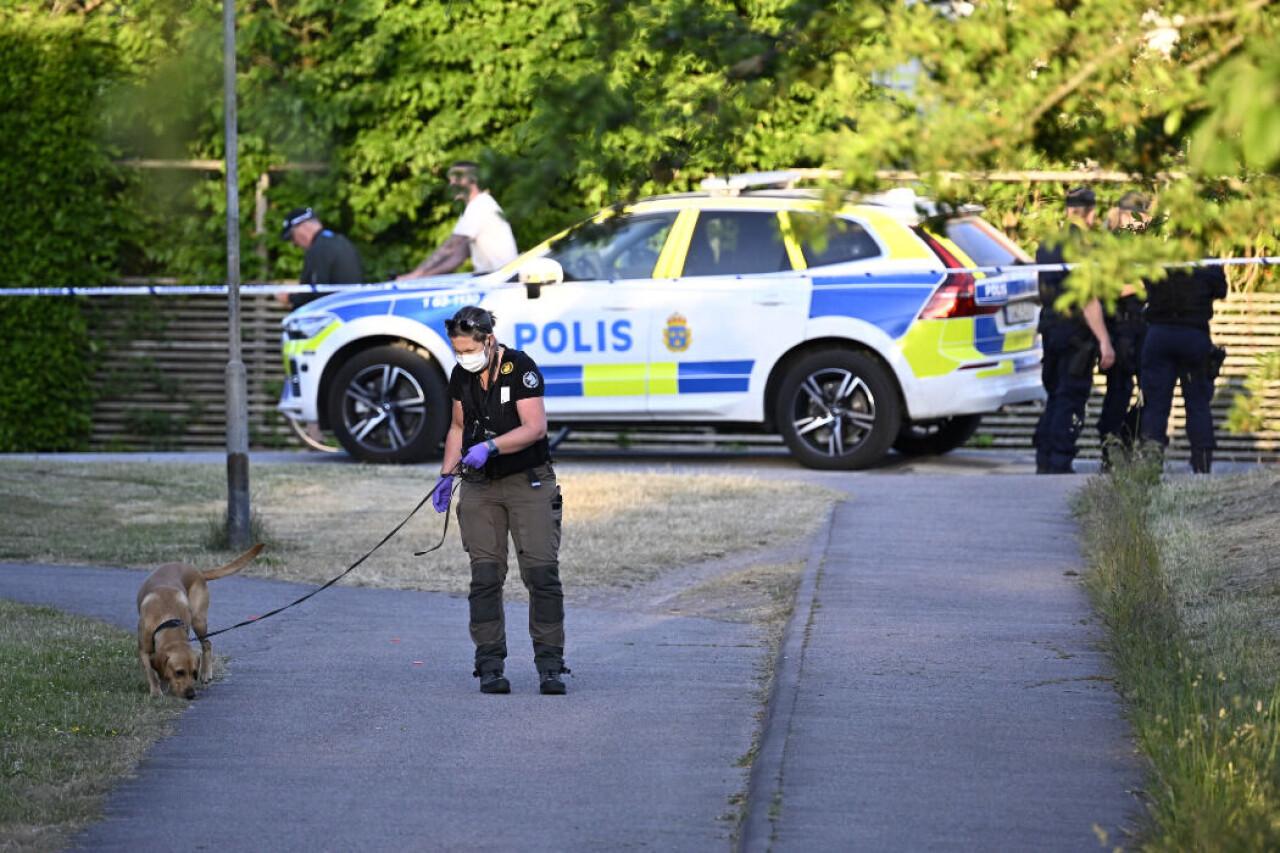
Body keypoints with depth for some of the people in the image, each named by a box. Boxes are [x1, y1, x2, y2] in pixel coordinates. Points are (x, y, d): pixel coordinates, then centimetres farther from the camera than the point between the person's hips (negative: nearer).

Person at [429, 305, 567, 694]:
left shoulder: (521, 368, -13)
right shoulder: (461, 376, 6)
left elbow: (535, 428, -19)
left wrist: (489, 447, -29)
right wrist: (446, 475, 9)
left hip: (529, 482, -5)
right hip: (481, 487, 5)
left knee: (542, 572, -9)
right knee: (485, 575, -2)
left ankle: (550, 665, -5)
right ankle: (490, 666, 0)